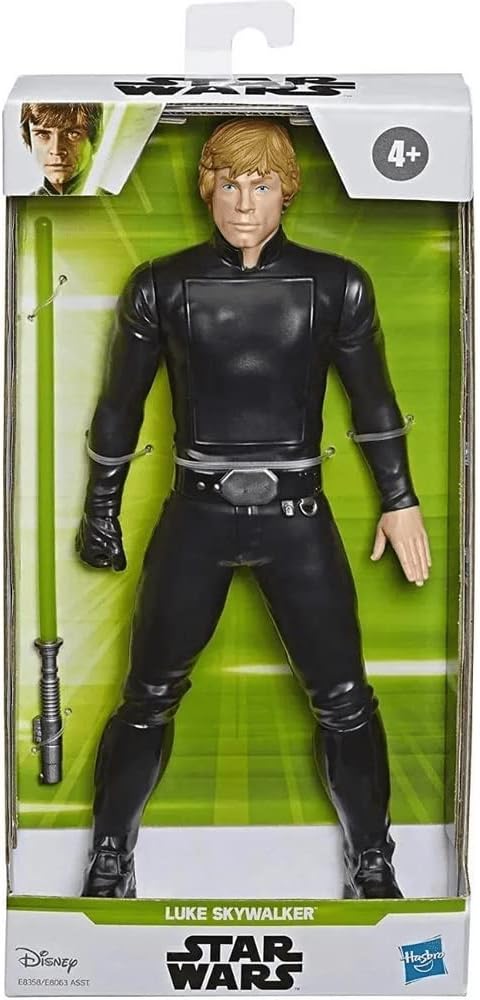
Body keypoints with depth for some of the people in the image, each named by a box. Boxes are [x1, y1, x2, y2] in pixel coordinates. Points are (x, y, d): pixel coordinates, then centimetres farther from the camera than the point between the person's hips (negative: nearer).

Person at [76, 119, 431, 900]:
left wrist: (400, 500, 10)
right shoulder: (163, 286, -3)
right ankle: (109, 866, 28)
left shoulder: (334, 285, -2)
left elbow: (373, 399, 9)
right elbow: (119, 407, 6)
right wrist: (101, 512, 11)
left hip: (297, 519, 0)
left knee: (346, 702, 5)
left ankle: (374, 870, 26)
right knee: (148, 700, 8)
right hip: (196, 517, 0)